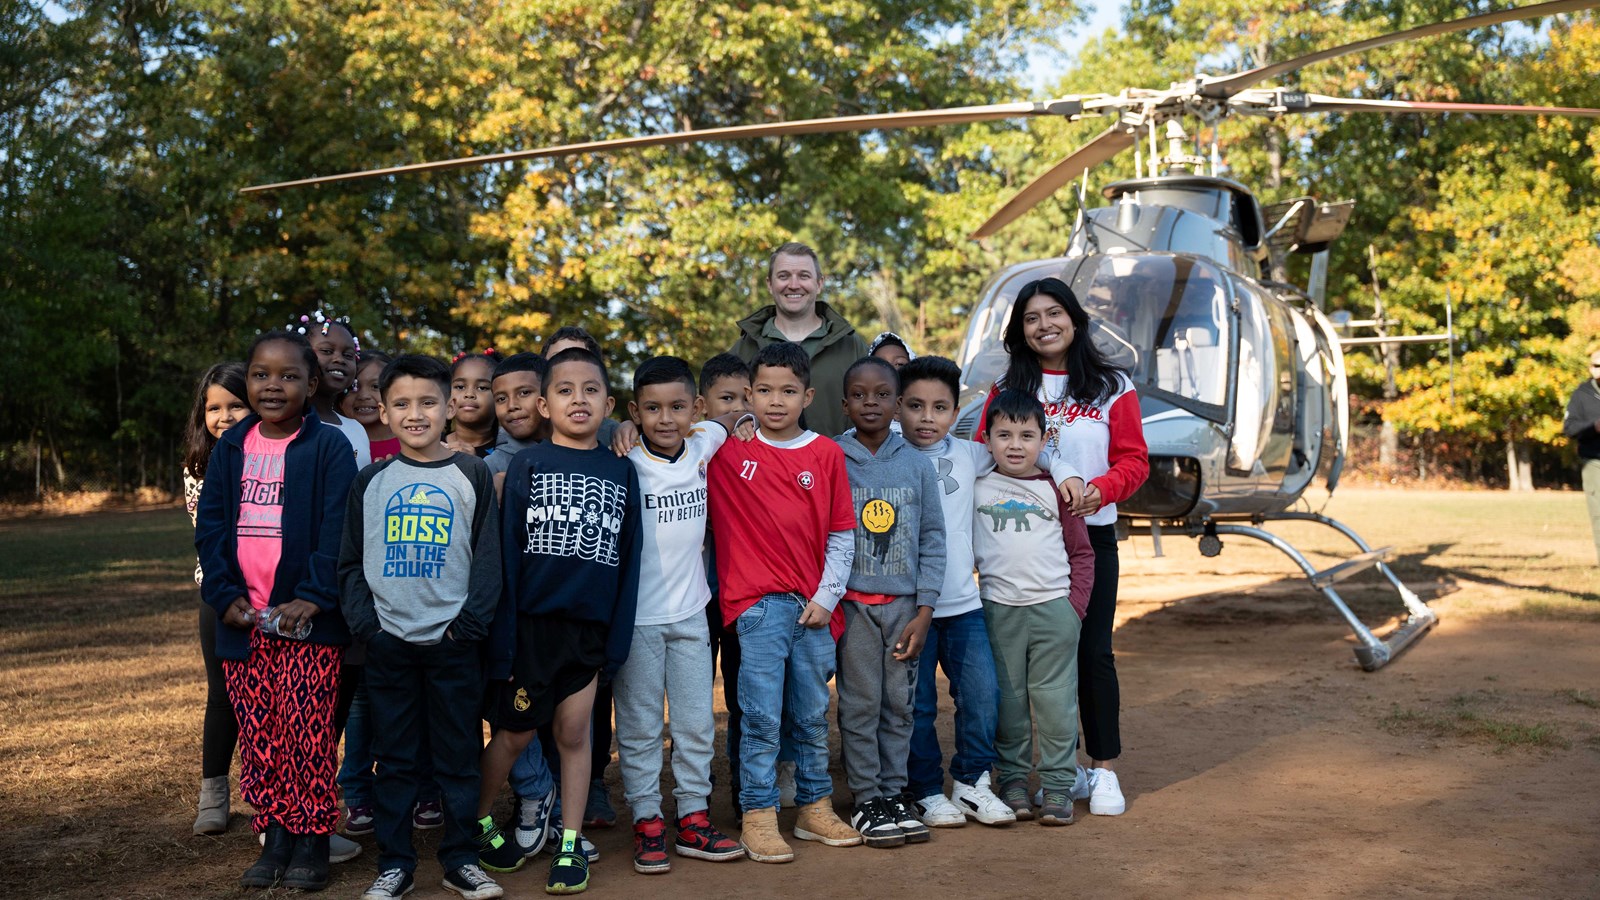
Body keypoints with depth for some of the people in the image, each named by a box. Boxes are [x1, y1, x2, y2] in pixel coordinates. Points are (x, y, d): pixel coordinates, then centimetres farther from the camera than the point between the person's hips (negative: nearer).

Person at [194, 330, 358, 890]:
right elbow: (209, 527, 8)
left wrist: (311, 598, -19)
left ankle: (311, 841, 11)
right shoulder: (231, 449, 10)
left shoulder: (329, 448, -5)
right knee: (257, 732, 10)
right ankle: (275, 835, 22)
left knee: (306, 731, -1)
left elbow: (336, 533, -11)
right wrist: (226, 594, -3)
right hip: (243, 619, 5)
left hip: (307, 618, -5)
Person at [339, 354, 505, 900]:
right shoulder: (370, 482, 6)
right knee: (395, 758, 9)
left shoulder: (472, 476, 1)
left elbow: (489, 556, -1)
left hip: (452, 639, -1)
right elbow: (350, 561, 9)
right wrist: (362, 620, -3)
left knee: (457, 756, 6)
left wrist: (472, 621, -10)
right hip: (387, 640, 2)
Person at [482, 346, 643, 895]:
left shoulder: (621, 471, 5)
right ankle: (477, 823, 31)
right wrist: (502, 639, -9)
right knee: (516, 734, 8)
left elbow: (628, 561, 5)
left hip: (591, 628, 2)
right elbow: (505, 555, -4)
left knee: (574, 733, 9)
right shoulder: (527, 465, -1)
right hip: (531, 622, -2)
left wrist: (618, 640, 0)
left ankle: (571, 846, 22)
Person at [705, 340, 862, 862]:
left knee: (813, 715, 13)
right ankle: (758, 818, 8)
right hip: (757, 603, -3)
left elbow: (842, 535, 5)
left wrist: (826, 597, 0)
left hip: (813, 605, 3)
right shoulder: (726, 447, -1)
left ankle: (815, 808, 27)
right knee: (761, 717, -3)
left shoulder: (826, 454, 4)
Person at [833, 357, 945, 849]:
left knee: (900, 703, 7)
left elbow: (933, 538, 5)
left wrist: (925, 609, -1)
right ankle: (867, 800, 11)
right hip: (852, 603, -2)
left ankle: (894, 793, 19)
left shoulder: (917, 464, 4)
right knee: (860, 704, 1)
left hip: (904, 604, 2)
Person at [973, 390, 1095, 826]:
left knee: (1055, 700, 1)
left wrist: (1075, 604, -1)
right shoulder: (976, 487, 4)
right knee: (1008, 701, 6)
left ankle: (1058, 786, 10)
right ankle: (1013, 780, 17)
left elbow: (1082, 552, 9)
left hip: (1054, 607, 0)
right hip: (998, 609, 0)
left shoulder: (1056, 490, 5)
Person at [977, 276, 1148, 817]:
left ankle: (1104, 769, 13)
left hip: (1091, 534, -1)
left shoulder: (1111, 387, 5)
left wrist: (1100, 489, -17)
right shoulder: (1006, 388, 8)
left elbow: (1134, 459, 1)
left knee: (1093, 650, 1)